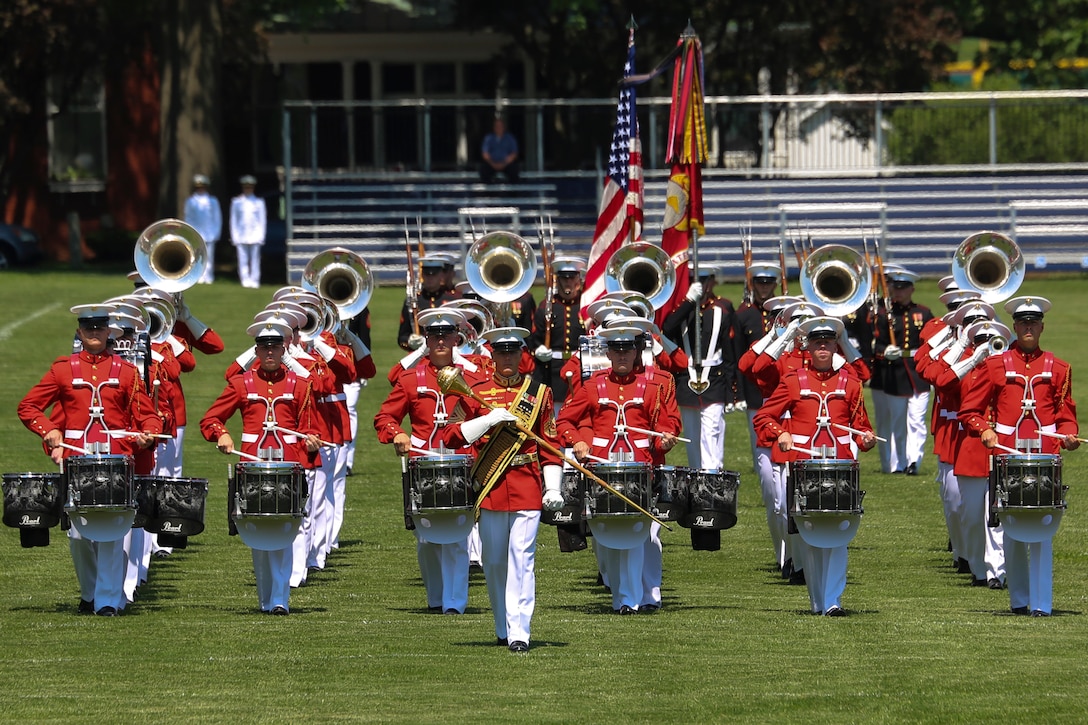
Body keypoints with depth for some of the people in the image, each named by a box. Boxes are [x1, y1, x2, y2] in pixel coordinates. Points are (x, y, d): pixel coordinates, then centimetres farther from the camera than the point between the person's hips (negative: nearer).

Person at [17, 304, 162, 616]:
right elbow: (27, 407, 9)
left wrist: (148, 435, -12)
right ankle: (89, 593, 21)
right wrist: (50, 433, -5)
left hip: (116, 460, -1)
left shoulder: (126, 371, 8)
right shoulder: (64, 369, 7)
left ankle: (109, 599, -7)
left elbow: (146, 414, 9)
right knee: (78, 533, 2)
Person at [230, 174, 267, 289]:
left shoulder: (259, 202, 8)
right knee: (243, 259, -4)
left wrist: (261, 236, 0)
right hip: (241, 236, 0)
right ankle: (245, 280, -3)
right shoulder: (236, 202, 9)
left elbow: (263, 220, 9)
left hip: (255, 236, 0)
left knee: (255, 260, -2)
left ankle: (254, 281, 1)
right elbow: (233, 220, 9)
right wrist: (234, 236, 2)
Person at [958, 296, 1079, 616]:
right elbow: (969, 410, 7)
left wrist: (1068, 435, -5)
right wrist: (984, 431, -12)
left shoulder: (1057, 368, 11)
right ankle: (1019, 599, 12)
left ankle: (1041, 602, -8)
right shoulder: (994, 366, 7)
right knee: (1012, 530, 3)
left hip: (1045, 457, 0)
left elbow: (1066, 413, 16)